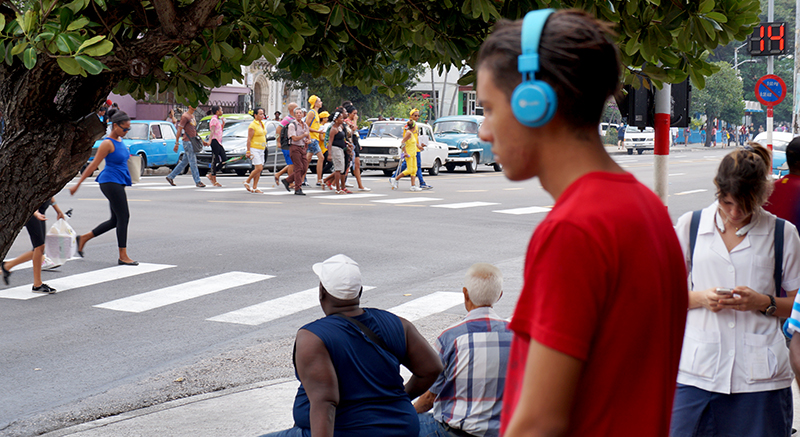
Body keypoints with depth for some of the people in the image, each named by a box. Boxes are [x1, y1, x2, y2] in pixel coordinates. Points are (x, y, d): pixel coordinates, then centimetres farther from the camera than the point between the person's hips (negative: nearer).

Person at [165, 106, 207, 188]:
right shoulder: (185, 116, -10)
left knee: (184, 161, 12)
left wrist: (201, 141, 22)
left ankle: (170, 177, 20)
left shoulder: (192, 116, 17)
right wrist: (176, 143, -14)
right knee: (193, 162, -6)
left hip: (193, 142, 9)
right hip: (187, 142, -9)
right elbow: (179, 130, -12)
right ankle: (197, 182, -4)